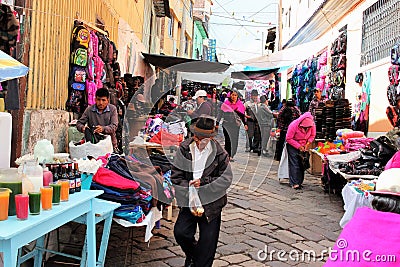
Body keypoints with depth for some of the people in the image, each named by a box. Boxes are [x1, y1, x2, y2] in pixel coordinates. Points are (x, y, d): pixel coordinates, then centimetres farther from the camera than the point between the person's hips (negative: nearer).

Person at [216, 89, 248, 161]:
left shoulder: (240, 104, 7)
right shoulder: (226, 103, -1)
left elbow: (242, 115, 14)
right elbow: (220, 113, 3)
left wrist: (245, 124, 10)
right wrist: (217, 123, 0)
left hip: (235, 125, 3)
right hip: (227, 124, -3)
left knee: (234, 140, 2)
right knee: (228, 140, -8)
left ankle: (231, 155, 10)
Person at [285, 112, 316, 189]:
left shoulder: (312, 124, -17)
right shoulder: (294, 125, -29)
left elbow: (312, 135, 0)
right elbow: (288, 139, -21)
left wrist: (307, 144, -14)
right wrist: (299, 146, -22)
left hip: (304, 146, 4)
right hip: (292, 145, -4)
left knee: (302, 164, 2)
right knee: (294, 164, -12)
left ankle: (299, 182, 11)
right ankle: (294, 183, -11)